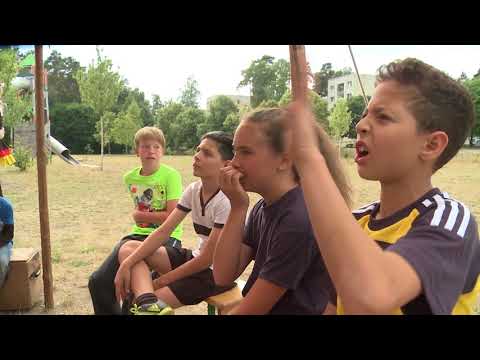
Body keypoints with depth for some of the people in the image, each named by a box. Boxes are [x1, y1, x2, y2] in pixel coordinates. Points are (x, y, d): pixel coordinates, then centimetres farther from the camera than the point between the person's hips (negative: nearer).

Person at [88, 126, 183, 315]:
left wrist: (140, 215, -7)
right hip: (139, 234, 6)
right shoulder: (130, 178, 9)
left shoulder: (171, 175, -10)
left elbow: (173, 216, -14)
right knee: (98, 282, -6)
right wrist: (137, 217, 7)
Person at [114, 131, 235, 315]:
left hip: (217, 272, -8)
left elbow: (208, 258, -21)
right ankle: (149, 304, -32)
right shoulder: (193, 190, -1)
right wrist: (127, 264, -15)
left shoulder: (226, 201, -23)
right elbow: (163, 231, -4)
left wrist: (160, 282, -14)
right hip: (195, 259, 8)